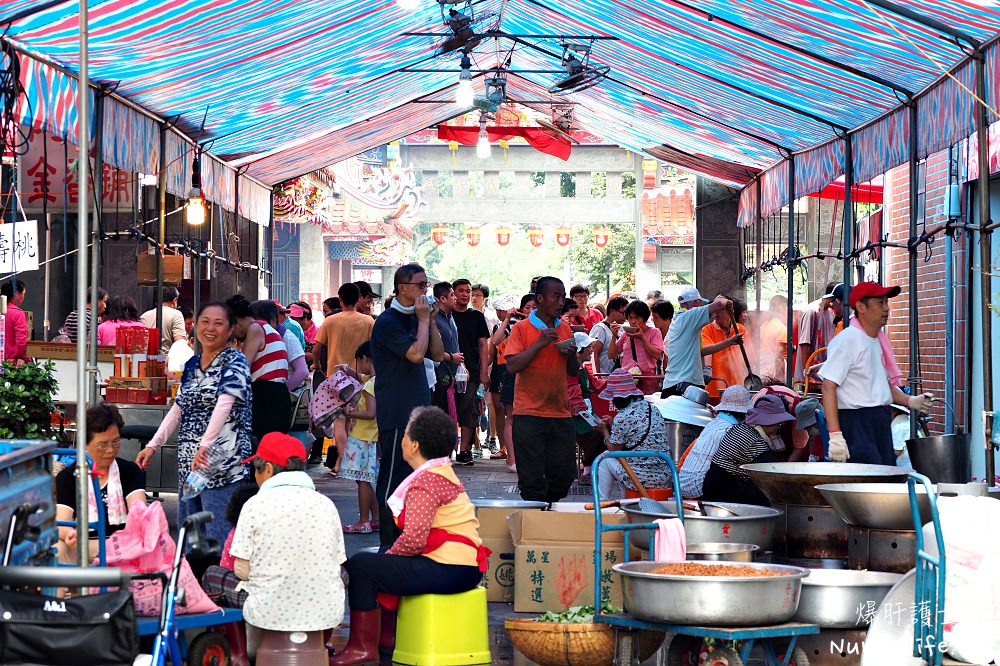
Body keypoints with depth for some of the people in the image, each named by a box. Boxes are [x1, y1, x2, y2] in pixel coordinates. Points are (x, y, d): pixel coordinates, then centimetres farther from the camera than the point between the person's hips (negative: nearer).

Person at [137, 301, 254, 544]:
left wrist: (206, 445, -33)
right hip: (189, 462, 8)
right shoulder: (192, 365, 17)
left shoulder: (234, 363, -7)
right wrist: (153, 445, 13)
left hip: (223, 462, -8)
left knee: (219, 537, -11)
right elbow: (178, 409, 22)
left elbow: (224, 404, -21)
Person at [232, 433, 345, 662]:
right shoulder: (326, 504, 3)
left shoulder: (255, 505, -6)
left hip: (270, 612, -2)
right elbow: (337, 565, 4)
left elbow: (242, 570, -6)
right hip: (325, 613, 2)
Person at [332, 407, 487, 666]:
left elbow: (414, 538, -24)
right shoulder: (444, 473, 17)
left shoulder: (425, 481, -16)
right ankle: (387, 635, 26)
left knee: (360, 566, -6)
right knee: (379, 560, 27)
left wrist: (390, 555, -5)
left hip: (449, 571, -11)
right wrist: (386, 557, 12)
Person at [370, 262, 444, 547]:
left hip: (418, 409, 9)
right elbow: (416, 353, -23)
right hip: (396, 413, -9)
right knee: (392, 477, -6)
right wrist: (424, 320, -12)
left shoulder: (414, 319, 15)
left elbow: (438, 355, 14)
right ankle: (389, 543, -3)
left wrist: (430, 321, 4)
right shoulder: (388, 322, -12)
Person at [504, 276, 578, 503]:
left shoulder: (565, 329, 13)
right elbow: (512, 366, -12)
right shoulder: (521, 328, -2)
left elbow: (573, 371, 17)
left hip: (560, 414, 5)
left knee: (564, 476, 6)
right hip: (529, 414, -5)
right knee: (532, 478, -5)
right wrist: (540, 344, -18)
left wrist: (571, 355, -4)